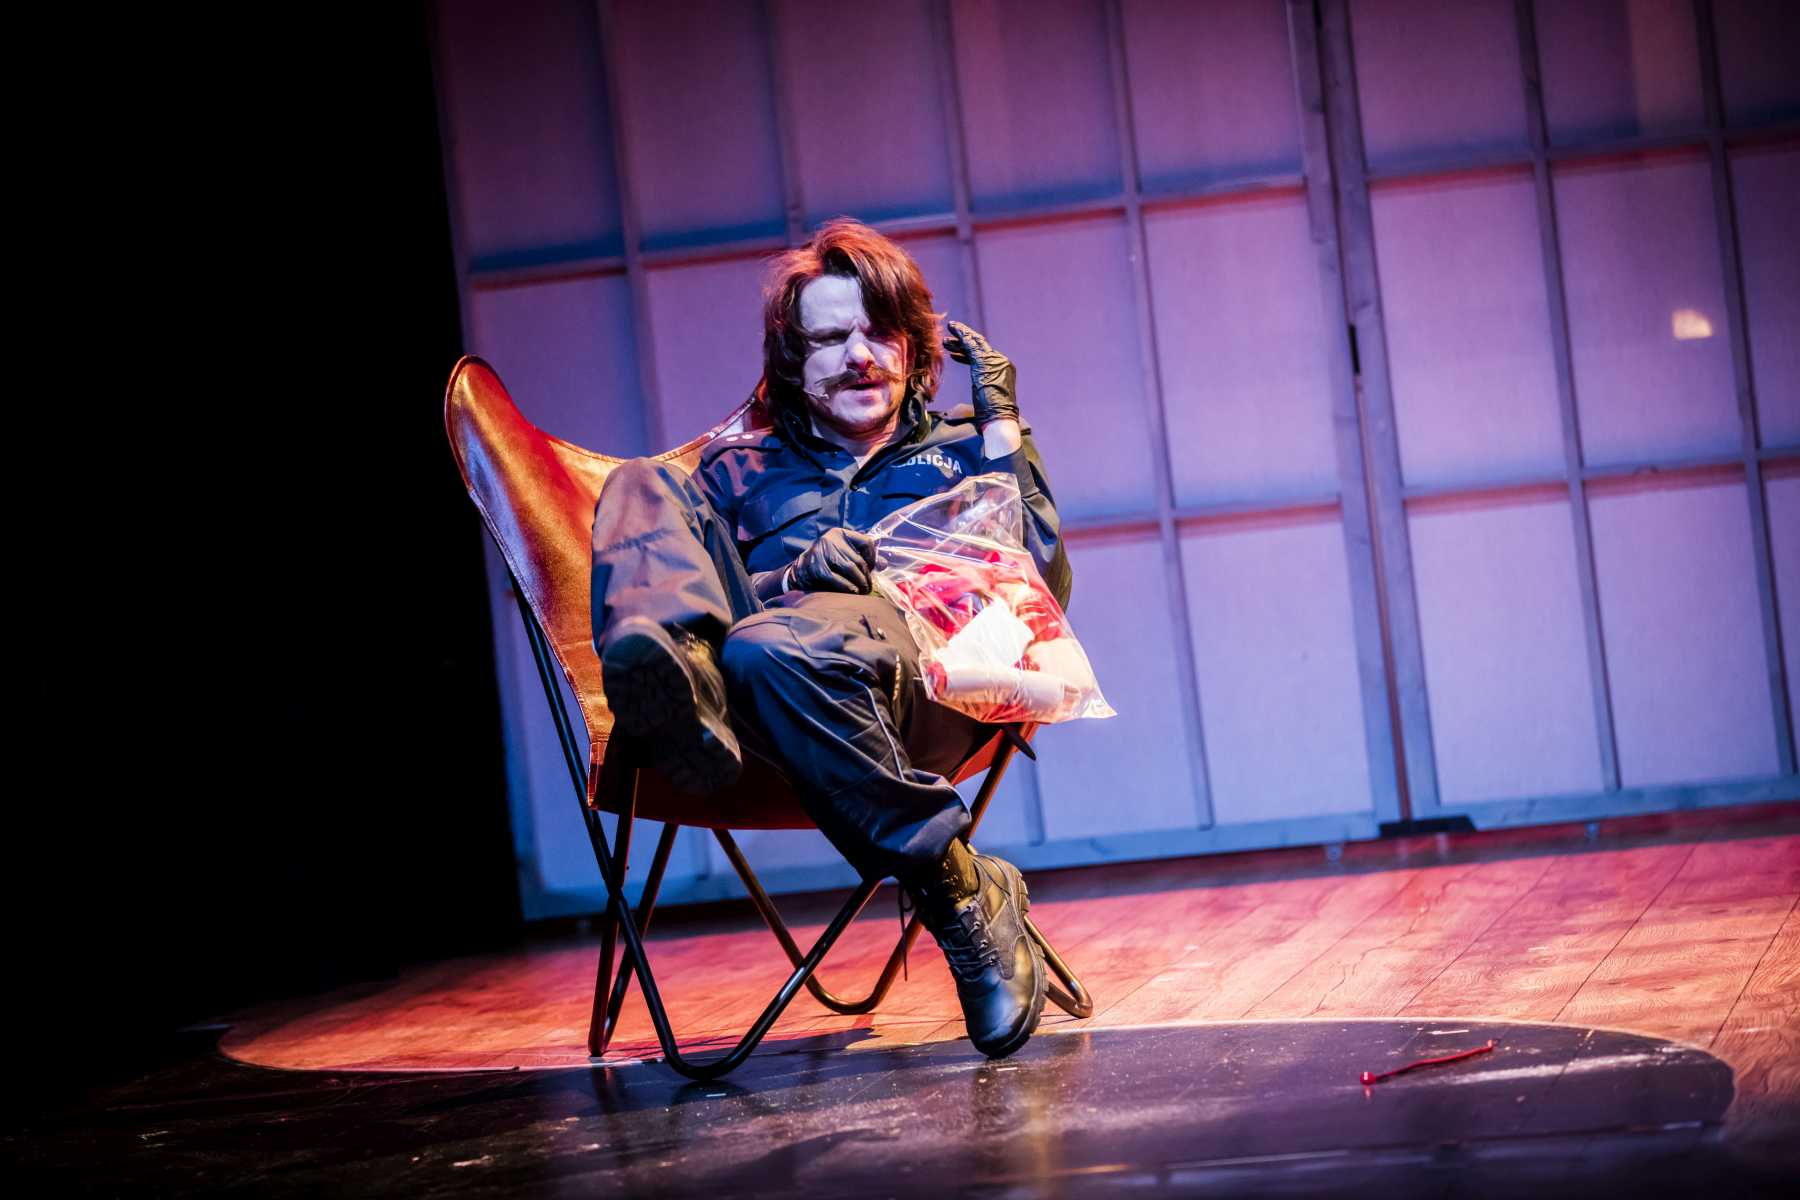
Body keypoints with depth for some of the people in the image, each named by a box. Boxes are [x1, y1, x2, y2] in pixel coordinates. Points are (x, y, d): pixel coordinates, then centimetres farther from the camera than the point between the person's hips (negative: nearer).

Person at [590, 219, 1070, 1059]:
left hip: (924, 674, -3)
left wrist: (1002, 433, 13)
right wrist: (796, 575, -5)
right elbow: (718, 588, 14)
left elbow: (1045, 591, 13)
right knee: (645, 490, -16)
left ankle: (963, 895, -32)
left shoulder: (958, 451, 29)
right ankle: (682, 682, -49)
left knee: (773, 649, -38)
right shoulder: (740, 468, 32)